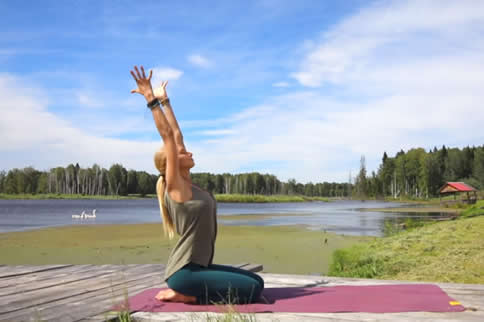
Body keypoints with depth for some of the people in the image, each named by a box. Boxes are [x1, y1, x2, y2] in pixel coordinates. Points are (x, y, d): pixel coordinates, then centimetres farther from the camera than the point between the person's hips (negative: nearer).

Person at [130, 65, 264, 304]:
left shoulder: (187, 183, 10)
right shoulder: (175, 185, -11)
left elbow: (177, 135, 13)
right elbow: (167, 136, -16)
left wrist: (165, 101, 18)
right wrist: (151, 100, -17)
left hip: (198, 267, 9)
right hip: (184, 272, -9)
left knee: (256, 281, 14)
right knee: (252, 289, -14)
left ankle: (186, 292, 9)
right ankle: (182, 294, -5)